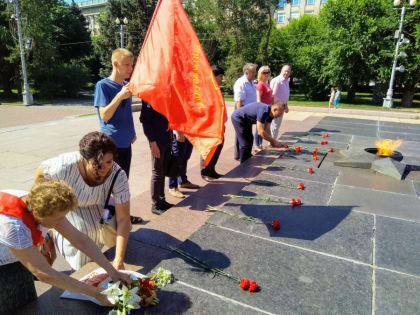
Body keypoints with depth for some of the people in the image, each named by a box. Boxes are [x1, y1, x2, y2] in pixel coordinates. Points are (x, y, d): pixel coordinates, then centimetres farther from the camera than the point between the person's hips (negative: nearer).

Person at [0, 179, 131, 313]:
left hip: (14, 261, 6)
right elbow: (45, 275, -35)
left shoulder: (38, 204, -22)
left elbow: (80, 239, -17)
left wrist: (112, 271, -19)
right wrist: (95, 293, -30)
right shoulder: (15, 226, -42)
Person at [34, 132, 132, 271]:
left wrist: (119, 259, -39)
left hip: (95, 207, 2)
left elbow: (123, 219, -34)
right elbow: (41, 173, -15)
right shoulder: (65, 165, -39)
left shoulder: (118, 176, -35)